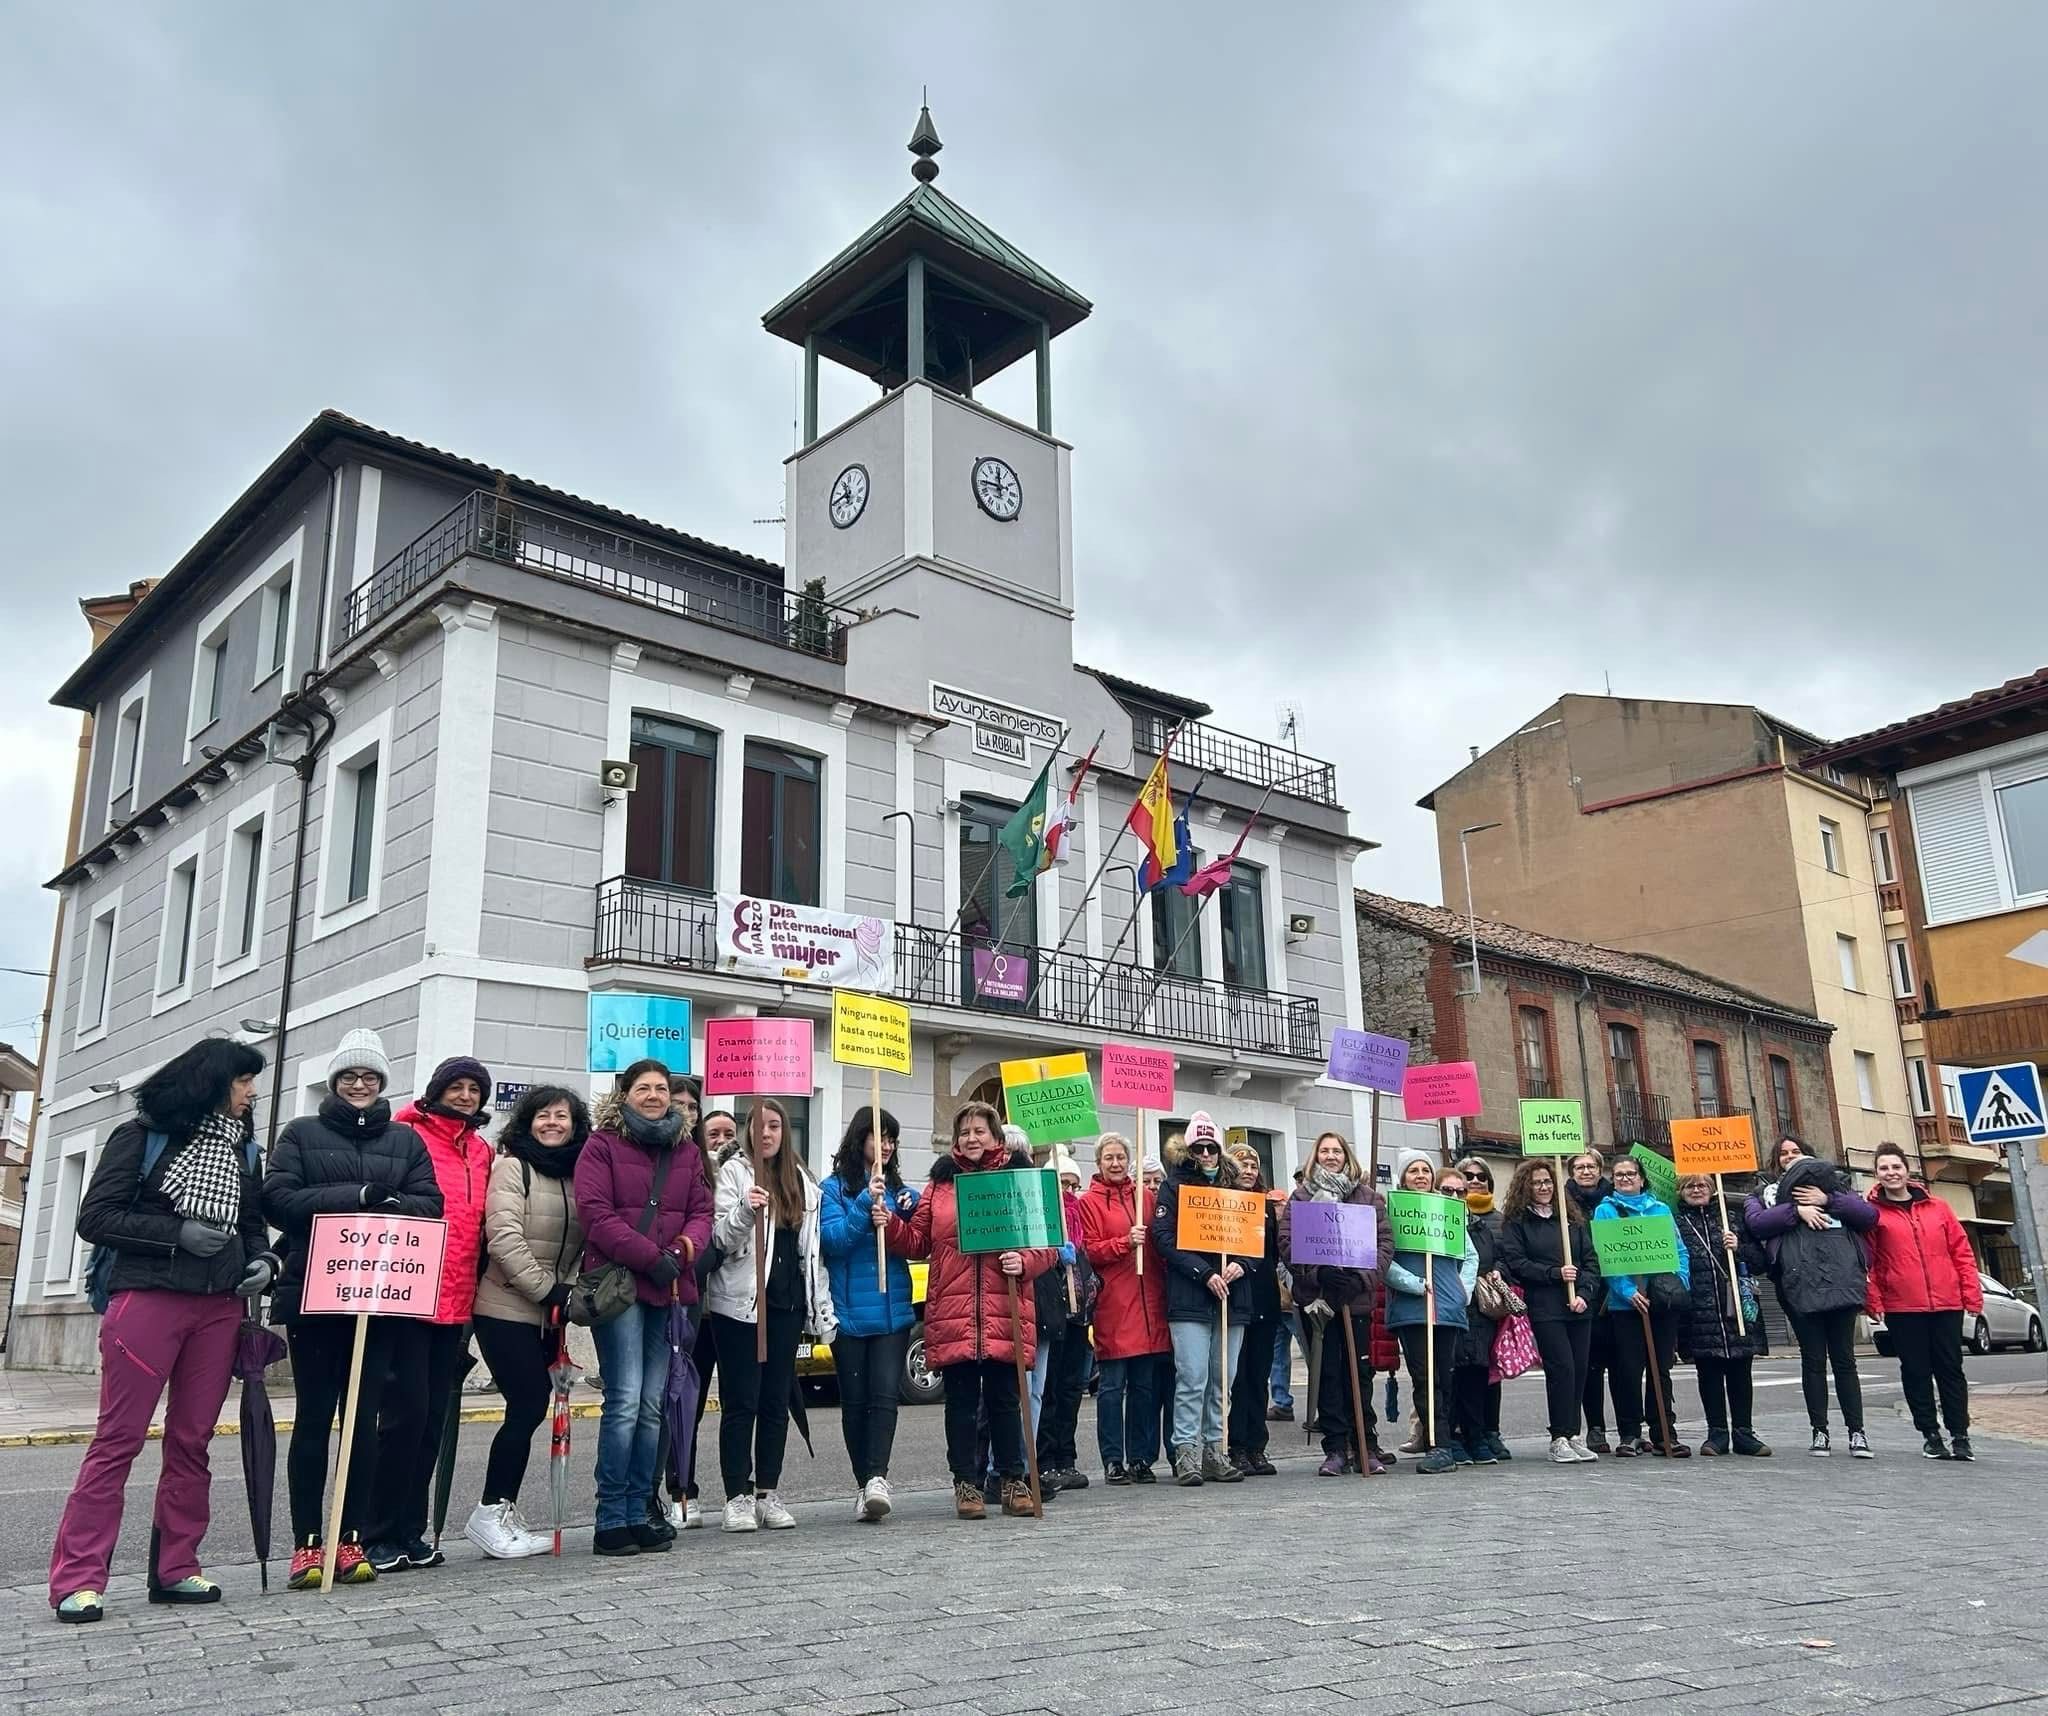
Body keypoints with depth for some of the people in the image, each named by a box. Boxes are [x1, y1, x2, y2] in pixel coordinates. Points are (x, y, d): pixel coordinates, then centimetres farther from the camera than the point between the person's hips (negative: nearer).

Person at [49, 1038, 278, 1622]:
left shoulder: (241, 1146, 15)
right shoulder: (142, 1135, 0)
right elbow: (95, 1217, -4)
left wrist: (262, 1259, 1)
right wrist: (178, 1232, -14)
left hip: (219, 1306, 5)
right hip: (147, 1298, -5)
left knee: (192, 1440, 6)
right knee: (118, 1438, -4)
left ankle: (175, 1568, 14)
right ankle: (78, 1578, 1)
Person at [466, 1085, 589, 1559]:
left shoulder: (578, 1174, 11)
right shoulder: (512, 1166, -7)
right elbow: (504, 1238, -16)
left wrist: (568, 1292, 0)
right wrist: (548, 1290, -16)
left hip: (548, 1314, 6)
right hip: (506, 1310, -6)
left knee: (532, 1408, 7)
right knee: (528, 1407, -9)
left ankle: (505, 1512, 18)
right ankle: (490, 1513, 3)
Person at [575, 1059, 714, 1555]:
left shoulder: (687, 1151, 17)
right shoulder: (602, 1145, 1)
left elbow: (701, 1213, 12)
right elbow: (595, 1213, -9)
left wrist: (684, 1250, -10)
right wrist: (651, 1258, -15)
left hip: (671, 1291, 5)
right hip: (619, 1284, -5)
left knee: (652, 1406, 6)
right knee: (625, 1401, -11)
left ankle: (638, 1513, 13)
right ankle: (612, 1519, -3)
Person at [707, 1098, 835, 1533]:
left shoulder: (801, 1181, 15)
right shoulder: (734, 1171, 0)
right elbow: (721, 1237, -9)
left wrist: (823, 1310, 12)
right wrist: (745, 1211, -30)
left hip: (785, 1303, 5)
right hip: (740, 1302, -5)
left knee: (777, 1401, 8)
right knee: (741, 1402, -2)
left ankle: (767, 1494, 15)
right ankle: (738, 1497, 4)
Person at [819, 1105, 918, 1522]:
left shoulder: (900, 1190, 12)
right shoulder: (834, 1188, 1)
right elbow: (831, 1239, -11)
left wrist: (906, 1215, -8)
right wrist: (866, 1203, -20)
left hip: (893, 1311, 2)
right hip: (849, 1312, -2)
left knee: (885, 1394, -11)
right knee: (854, 1401, 5)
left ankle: (877, 1479, -17)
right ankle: (865, 1483, 14)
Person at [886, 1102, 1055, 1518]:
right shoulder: (940, 1184, 10)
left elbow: (1047, 1242, 5)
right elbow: (917, 1242, 12)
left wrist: (1024, 1262, -14)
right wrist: (890, 1222, -5)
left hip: (1005, 1313, -1)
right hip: (952, 1314, 1)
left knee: (1004, 1399, 7)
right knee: (961, 1402, 6)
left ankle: (1012, 1480, 19)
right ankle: (966, 1483, 17)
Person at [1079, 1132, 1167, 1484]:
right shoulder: (1089, 1201, 1)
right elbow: (1089, 1251, -6)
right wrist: (1125, 1243, -19)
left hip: (1148, 1303, 4)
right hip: (1112, 1307, -4)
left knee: (1145, 1385, 7)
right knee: (1112, 1386, -1)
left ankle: (1141, 1459, 15)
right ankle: (1113, 1462, 6)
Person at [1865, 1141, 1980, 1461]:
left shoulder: (1937, 1208, 9)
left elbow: (1962, 1251, 8)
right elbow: (1865, 1261, -2)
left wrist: (1972, 1293, 1)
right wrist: (1873, 1300, -9)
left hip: (1947, 1303, 2)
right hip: (1902, 1307, -2)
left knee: (1950, 1369, 5)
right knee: (1916, 1371, 4)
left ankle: (1960, 1435, 12)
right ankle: (1930, 1435, 14)